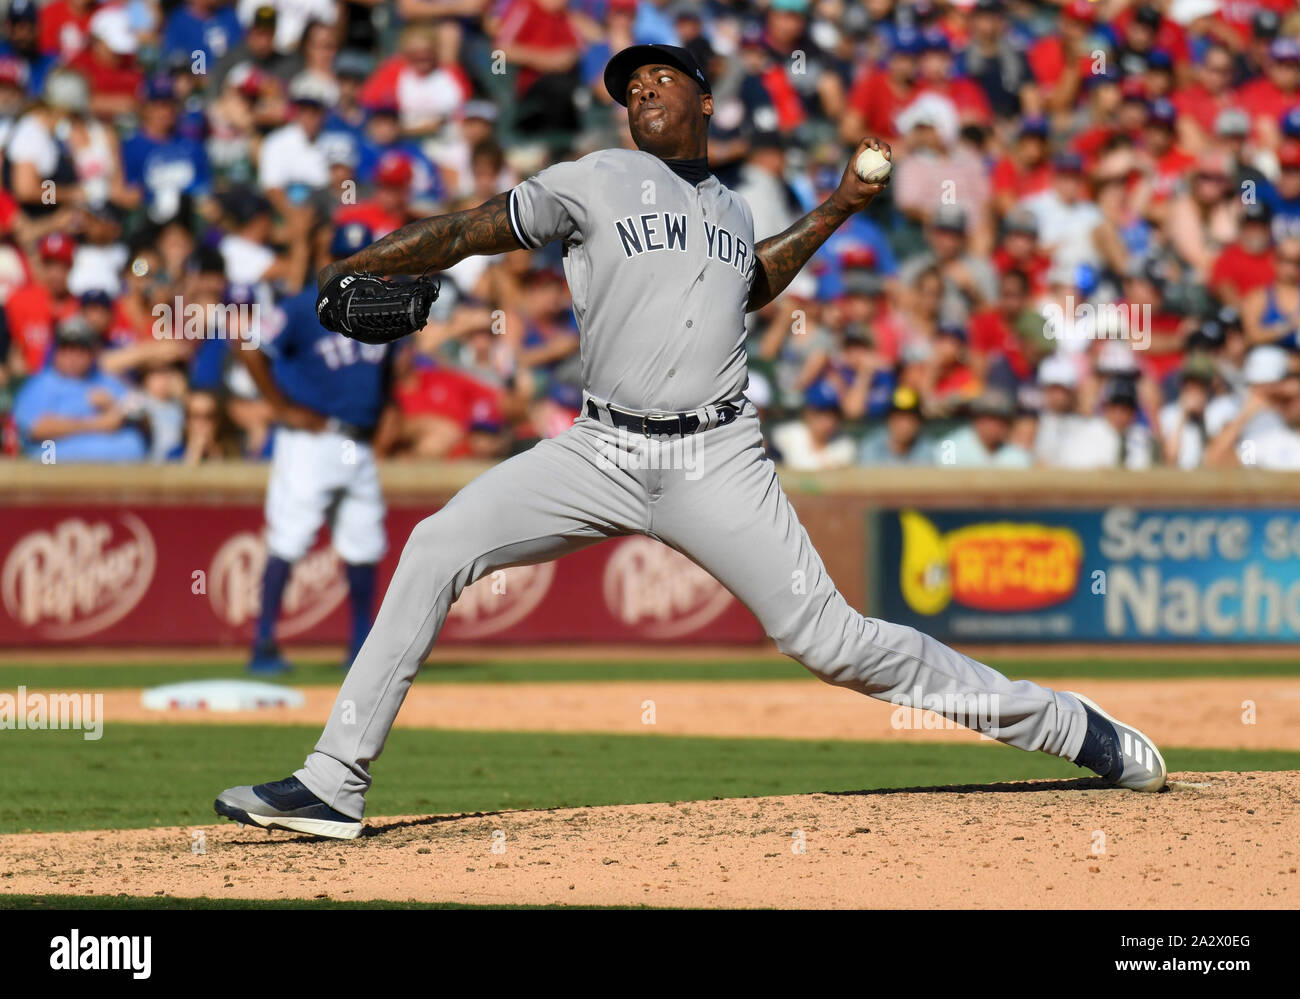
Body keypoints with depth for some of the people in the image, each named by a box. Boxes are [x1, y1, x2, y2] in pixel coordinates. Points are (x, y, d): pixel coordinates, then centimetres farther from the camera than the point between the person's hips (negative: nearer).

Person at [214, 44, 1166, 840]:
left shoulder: (731, 207, 17)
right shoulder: (597, 182, 6)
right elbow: (471, 230, 1)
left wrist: (831, 213, 29)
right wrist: (362, 265, -8)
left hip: (718, 463, 1)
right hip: (603, 450, 0)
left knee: (830, 638, -10)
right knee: (438, 548, -17)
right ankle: (335, 784, -12)